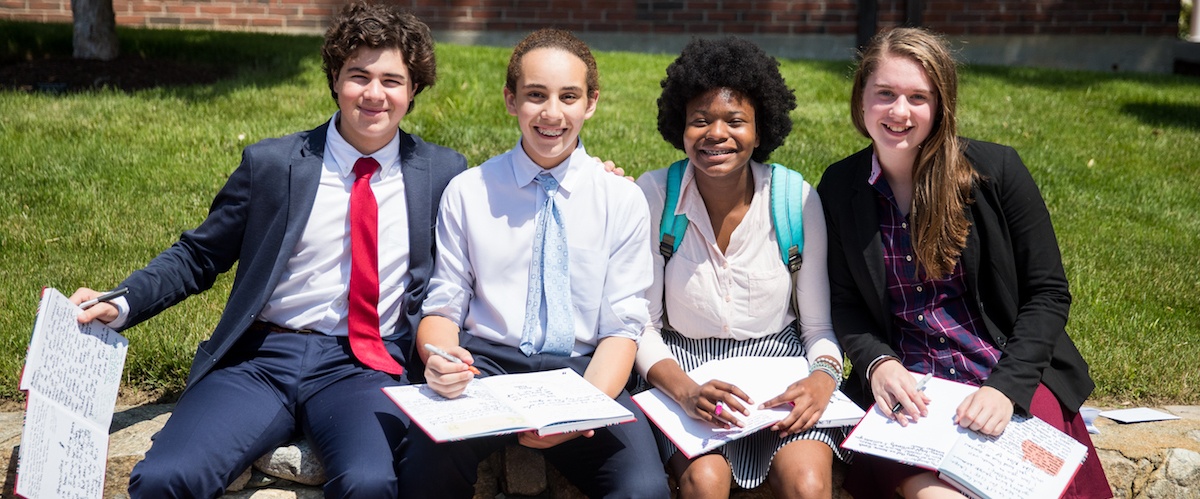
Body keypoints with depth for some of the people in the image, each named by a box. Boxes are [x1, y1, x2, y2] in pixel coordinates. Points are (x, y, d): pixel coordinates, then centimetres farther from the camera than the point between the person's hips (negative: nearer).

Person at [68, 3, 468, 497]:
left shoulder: (444, 173, 9)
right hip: (262, 358, 1)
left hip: (367, 365, -1)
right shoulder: (271, 163, 8)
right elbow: (198, 256, 13)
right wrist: (120, 306, -3)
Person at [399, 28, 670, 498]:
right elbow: (442, 307, 7)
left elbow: (621, 328, 2)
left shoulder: (623, 200, 5)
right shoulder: (466, 192, 6)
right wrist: (439, 360, -18)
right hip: (486, 364, 0)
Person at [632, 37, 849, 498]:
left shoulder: (797, 200, -6)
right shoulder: (653, 196, -8)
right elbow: (642, 326, -5)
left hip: (779, 364, 1)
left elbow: (820, 325, 2)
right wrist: (685, 390, -23)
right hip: (685, 369, 0)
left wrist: (823, 378, -19)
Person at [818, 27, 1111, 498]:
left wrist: (1007, 386, -15)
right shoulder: (838, 188, 2)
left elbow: (1048, 293, -2)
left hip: (1012, 376, 0)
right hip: (906, 384, 0)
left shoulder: (996, 169, -4)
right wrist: (877, 363, -13)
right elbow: (844, 301, 8)